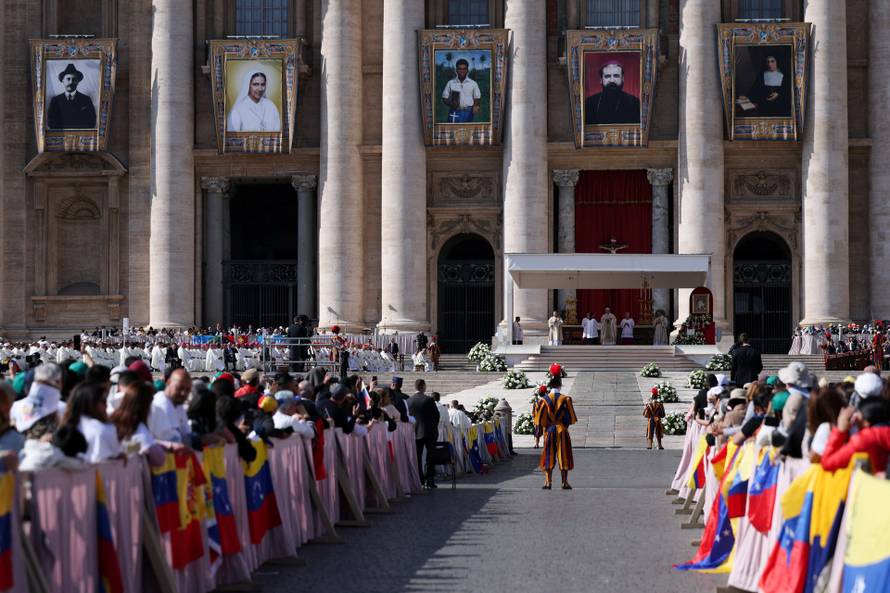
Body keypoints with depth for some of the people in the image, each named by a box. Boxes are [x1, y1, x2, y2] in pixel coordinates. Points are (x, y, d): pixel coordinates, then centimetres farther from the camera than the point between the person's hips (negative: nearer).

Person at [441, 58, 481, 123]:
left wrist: (476, 107, -10)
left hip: (468, 113, 1)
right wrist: (451, 103, -12)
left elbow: (477, 99, 11)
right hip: (455, 112, -1)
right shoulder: (450, 83, 7)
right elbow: (444, 98, 8)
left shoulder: (473, 83, 8)